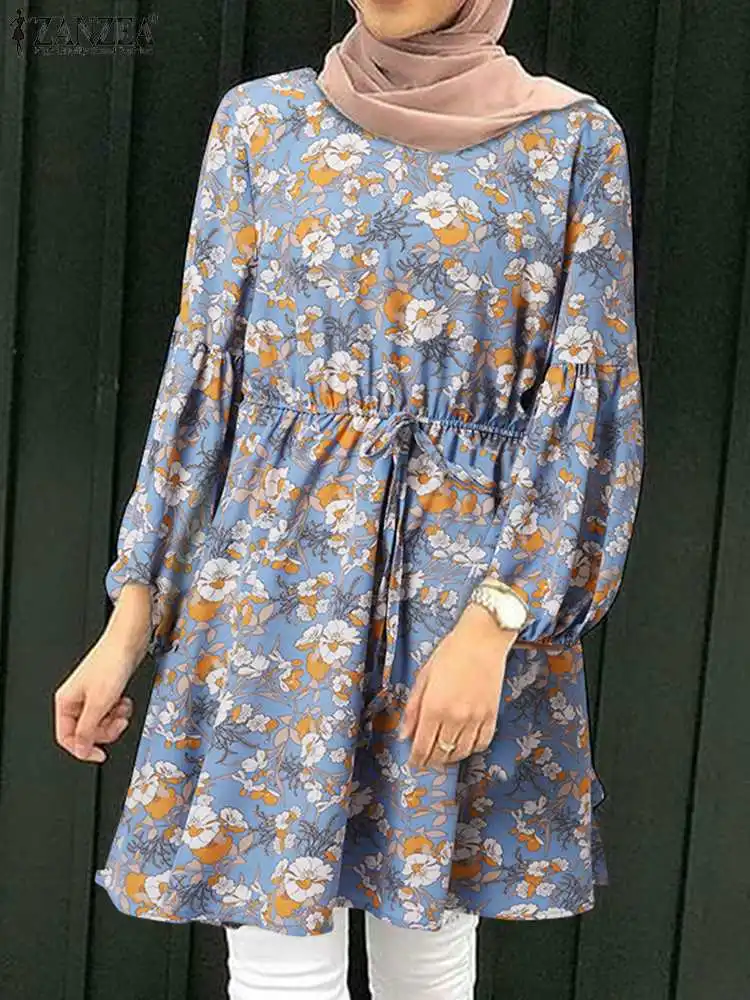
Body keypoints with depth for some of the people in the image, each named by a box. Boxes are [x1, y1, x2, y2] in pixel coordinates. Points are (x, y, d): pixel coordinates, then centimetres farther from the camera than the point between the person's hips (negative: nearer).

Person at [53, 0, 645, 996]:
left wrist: (491, 624, -14)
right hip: (277, 581, 1)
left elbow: (586, 403, -3)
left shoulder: (572, 141, 0)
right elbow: (200, 376, 5)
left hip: (479, 580, -1)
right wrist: (129, 622, 2)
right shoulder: (262, 121, 5)